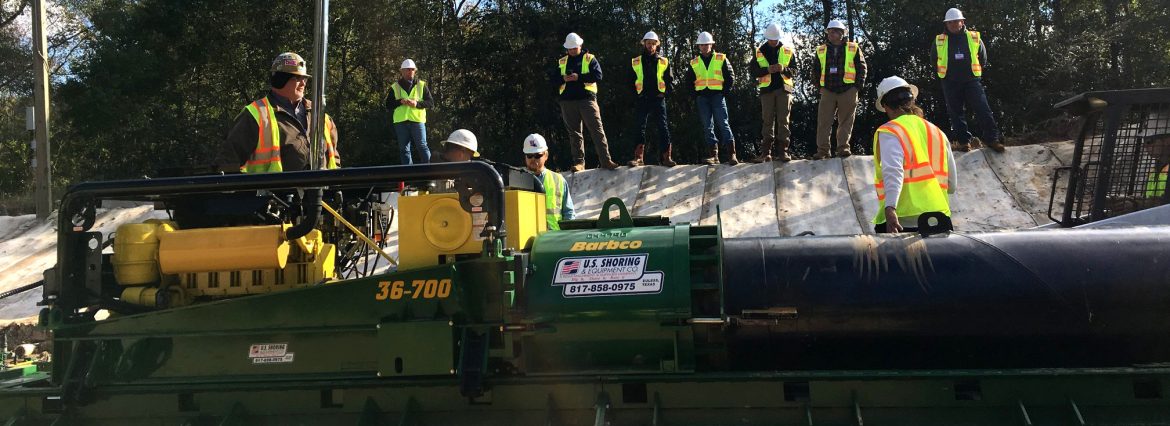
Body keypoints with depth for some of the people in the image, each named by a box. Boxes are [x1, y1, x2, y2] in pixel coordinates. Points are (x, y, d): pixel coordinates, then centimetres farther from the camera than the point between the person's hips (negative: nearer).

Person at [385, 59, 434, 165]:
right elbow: (388, 106, 7)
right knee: (404, 149, 5)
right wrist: (400, 101, -10)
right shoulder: (395, 87, 11)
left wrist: (417, 103, -14)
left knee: (422, 146, -5)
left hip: (417, 120, -2)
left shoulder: (422, 85, 9)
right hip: (401, 121, 2)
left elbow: (431, 102, 3)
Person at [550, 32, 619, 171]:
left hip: (587, 99, -3)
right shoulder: (561, 61, 16)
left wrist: (579, 77, -16)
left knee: (597, 130, -9)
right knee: (574, 133, 6)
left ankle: (606, 161, -10)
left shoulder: (589, 58, 6)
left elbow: (598, 75, -7)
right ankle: (579, 162, 12)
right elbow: (552, 78, 11)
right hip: (568, 101, 3)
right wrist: (563, 78, -10)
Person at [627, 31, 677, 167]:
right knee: (640, 127, -2)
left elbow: (670, 80, 11)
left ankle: (666, 157, -1)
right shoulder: (635, 62, 9)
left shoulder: (664, 62, 9)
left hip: (658, 99, 0)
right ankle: (638, 157, -1)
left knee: (663, 127, -2)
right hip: (642, 100, 0)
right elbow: (630, 81, 13)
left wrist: (666, 92, -3)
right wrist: (635, 93, 1)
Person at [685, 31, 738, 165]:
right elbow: (688, 80, 19)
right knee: (708, 126, 2)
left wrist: (724, 91, -4)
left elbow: (730, 78, 4)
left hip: (717, 96, -3)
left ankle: (731, 153, -11)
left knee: (723, 124, -10)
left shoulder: (721, 59, 5)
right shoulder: (694, 63, 13)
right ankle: (713, 155, 3)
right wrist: (695, 95, 7)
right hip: (702, 98, 3)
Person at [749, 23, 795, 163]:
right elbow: (754, 71, 2)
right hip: (767, 89, 0)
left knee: (783, 120, -3)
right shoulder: (759, 52, 8)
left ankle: (783, 151, -1)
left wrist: (784, 69, -17)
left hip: (783, 88, 0)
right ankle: (766, 152, 0)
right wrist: (767, 70, -15)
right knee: (767, 121, 0)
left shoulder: (788, 51, 7)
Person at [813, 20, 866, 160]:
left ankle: (843, 147, 3)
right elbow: (817, 70, 19)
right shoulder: (821, 51, 11)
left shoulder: (853, 49, 4)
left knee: (846, 121, 1)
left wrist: (858, 86, -3)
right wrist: (820, 87, 9)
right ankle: (822, 150, -2)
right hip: (828, 91, 2)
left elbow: (862, 68, 5)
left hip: (848, 90, -2)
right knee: (824, 121, -3)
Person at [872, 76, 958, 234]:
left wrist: (890, 209, -28)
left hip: (901, 221, -5)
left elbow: (893, 172, -17)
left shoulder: (889, 132, 1)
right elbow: (951, 185, 19)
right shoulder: (938, 133, 18)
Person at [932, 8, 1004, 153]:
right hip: (950, 84, 1)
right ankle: (963, 141, 10)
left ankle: (991, 138, -3)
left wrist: (975, 73, 11)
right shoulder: (939, 41, 5)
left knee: (983, 109, -8)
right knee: (956, 113, 3)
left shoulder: (975, 38, 3)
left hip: (972, 81, -1)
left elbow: (983, 59, 14)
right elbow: (935, 60, 18)